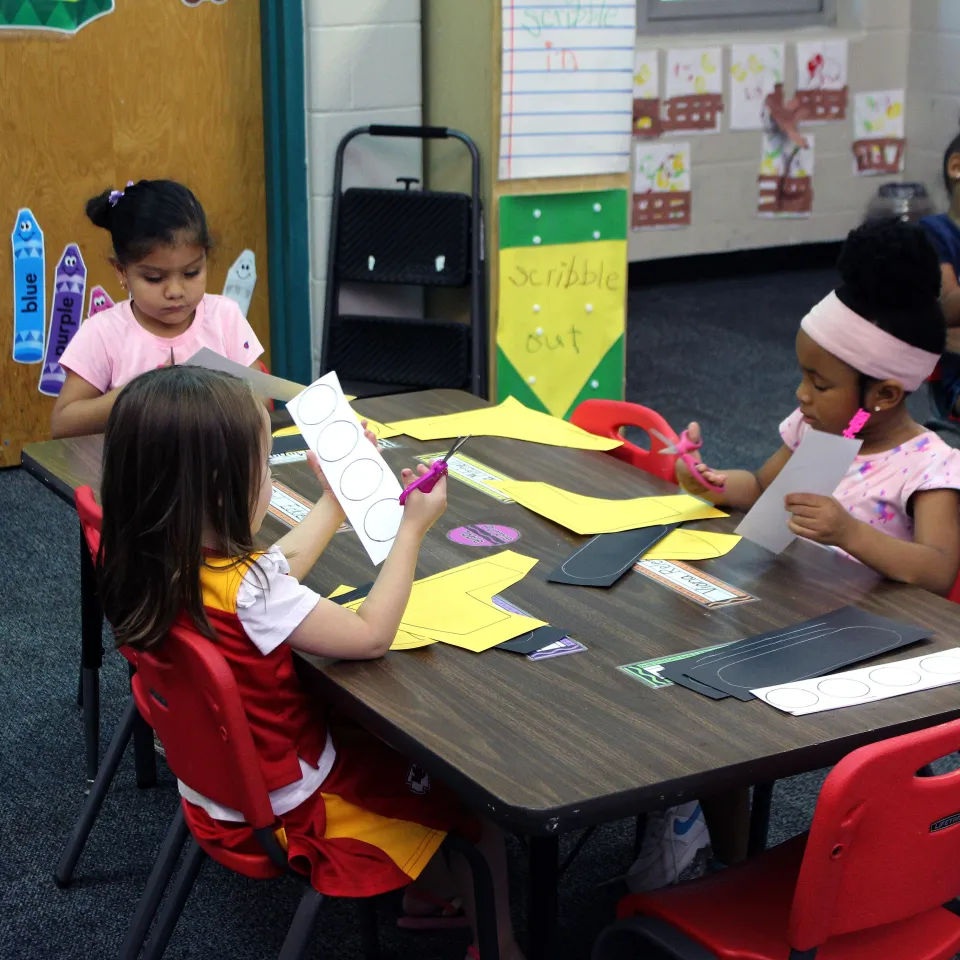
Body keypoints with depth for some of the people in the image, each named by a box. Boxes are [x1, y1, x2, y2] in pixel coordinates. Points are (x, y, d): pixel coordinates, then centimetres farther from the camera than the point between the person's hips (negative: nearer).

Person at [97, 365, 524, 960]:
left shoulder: (148, 565, -10)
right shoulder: (241, 593, -36)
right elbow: (371, 636, -24)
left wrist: (338, 498, 17)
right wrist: (412, 530, -14)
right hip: (286, 811, -8)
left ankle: (429, 894, 42)